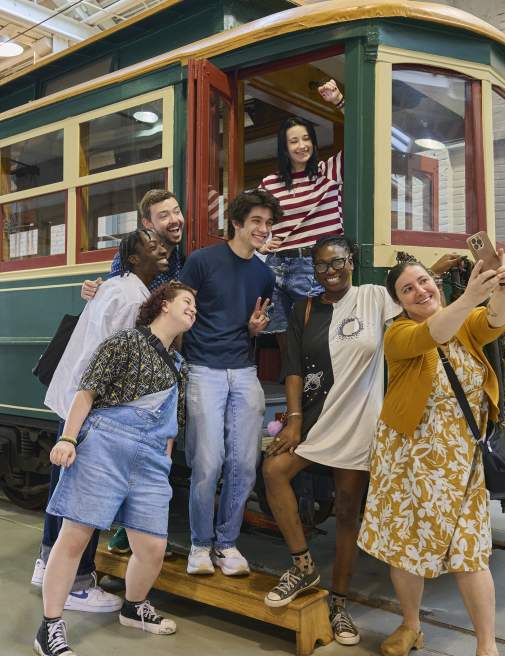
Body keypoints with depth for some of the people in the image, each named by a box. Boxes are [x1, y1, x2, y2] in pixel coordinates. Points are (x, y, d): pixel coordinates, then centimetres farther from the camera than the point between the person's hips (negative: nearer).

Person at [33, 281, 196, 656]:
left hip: (151, 461, 6)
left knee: (154, 549, 4)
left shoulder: (179, 365, 21)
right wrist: (68, 438, -13)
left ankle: (133, 608, 33)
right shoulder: (128, 341, 1)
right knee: (75, 537, -2)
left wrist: (166, 463, 23)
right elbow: (88, 390, -5)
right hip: (103, 445, -6)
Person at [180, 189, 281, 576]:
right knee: (208, 463, -5)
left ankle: (227, 541, 21)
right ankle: (201, 543, 16)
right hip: (204, 370, -4)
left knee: (244, 464, 3)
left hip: (245, 373, 5)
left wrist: (256, 328, -1)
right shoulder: (202, 260, -2)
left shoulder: (264, 274, 13)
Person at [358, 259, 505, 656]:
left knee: (469, 547, 5)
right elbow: (430, 335, -31)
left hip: (463, 456, 1)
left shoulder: (468, 324, 1)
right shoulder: (398, 333, -9)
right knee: (405, 542, 10)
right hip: (411, 454, -1)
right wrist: (470, 297, -46)